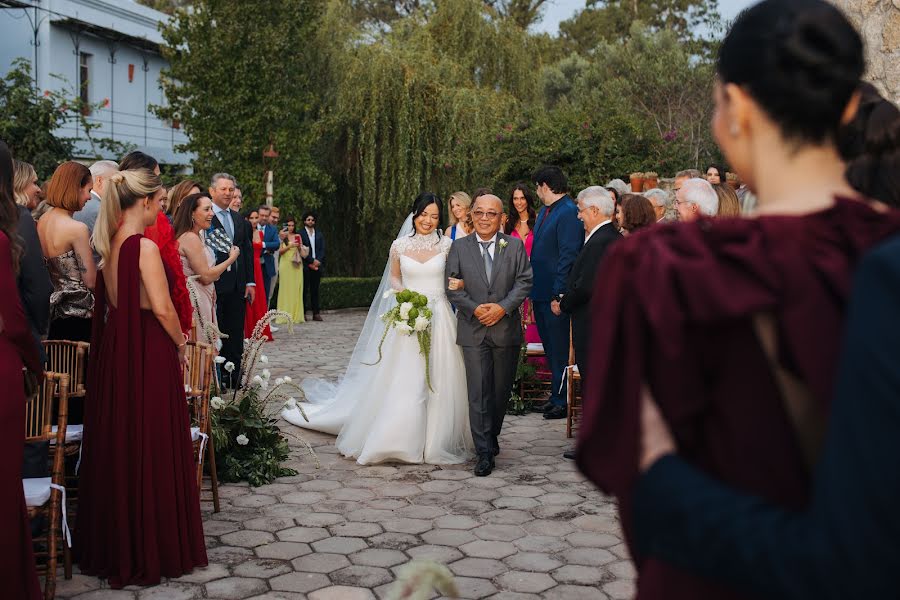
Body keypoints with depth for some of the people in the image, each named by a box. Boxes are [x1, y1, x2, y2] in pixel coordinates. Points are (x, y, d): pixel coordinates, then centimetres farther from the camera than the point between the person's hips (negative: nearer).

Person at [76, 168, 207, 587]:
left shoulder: (110, 244, 8)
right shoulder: (144, 246, -16)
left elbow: (113, 299, 12)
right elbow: (162, 308, -19)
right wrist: (180, 343, -3)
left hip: (114, 350, 8)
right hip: (148, 352, -8)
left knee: (116, 443, 15)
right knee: (151, 447, 2)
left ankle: (111, 543, 27)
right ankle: (151, 548, 12)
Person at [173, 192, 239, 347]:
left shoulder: (196, 236, 13)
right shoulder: (191, 238, -17)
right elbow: (206, 276, -18)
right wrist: (231, 258, -9)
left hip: (202, 299, 10)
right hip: (196, 302, -10)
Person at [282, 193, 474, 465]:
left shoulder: (446, 245, 2)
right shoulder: (400, 245, 3)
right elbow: (394, 278, 13)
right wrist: (404, 295, -5)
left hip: (439, 319, 0)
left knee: (438, 381, 2)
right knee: (402, 380, -3)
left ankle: (437, 440, 15)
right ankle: (399, 439, 8)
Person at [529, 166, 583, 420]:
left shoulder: (569, 212, -16)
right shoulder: (544, 211, 13)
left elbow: (568, 256, -20)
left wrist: (558, 295, -22)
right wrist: (533, 288, 13)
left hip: (556, 295, -9)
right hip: (541, 293, 9)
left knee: (560, 350, 1)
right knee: (550, 348, 17)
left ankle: (563, 401, 12)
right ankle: (556, 396, 28)